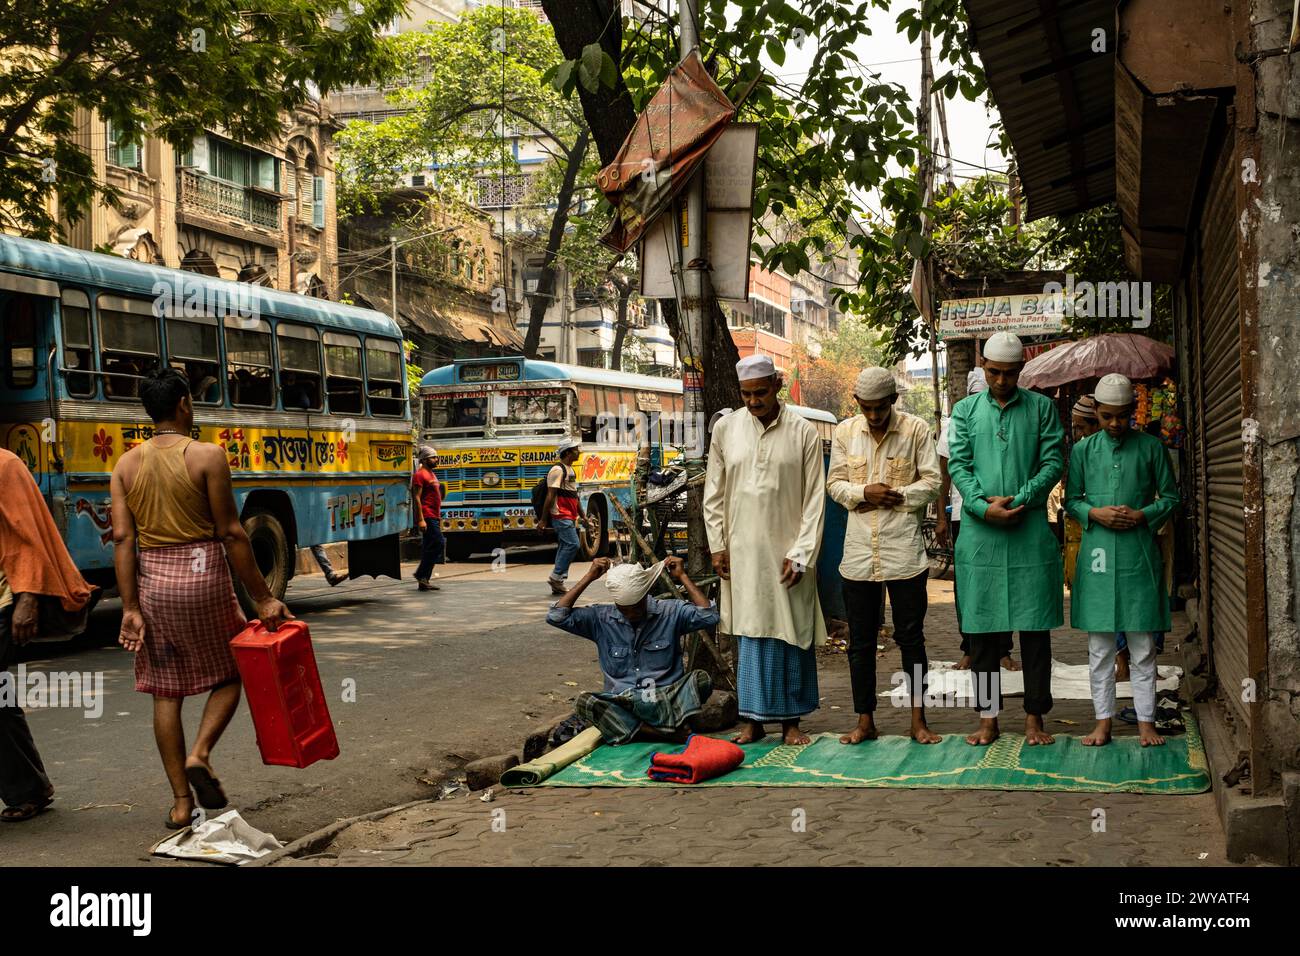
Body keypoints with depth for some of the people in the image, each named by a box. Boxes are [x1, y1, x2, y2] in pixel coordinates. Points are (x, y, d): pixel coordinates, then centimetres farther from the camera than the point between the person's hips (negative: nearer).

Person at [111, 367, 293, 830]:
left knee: (166, 691, 9)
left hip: (151, 582, 4)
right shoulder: (207, 456, -7)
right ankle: (200, 754, -7)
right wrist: (262, 598, -6)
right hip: (202, 577, -4)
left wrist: (131, 608, -1)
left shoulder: (125, 465, 5)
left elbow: (123, 539, -1)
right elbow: (231, 533, -10)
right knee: (229, 674, 16)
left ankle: (181, 801, 12)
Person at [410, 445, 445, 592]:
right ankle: (421, 574, -9)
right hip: (427, 517, -10)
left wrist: (439, 518, 23)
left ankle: (423, 581, 11)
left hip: (434, 517, 10)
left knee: (429, 547, 8)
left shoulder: (431, 474, 20)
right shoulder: (420, 475, -10)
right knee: (439, 543, -15)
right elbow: (417, 498, -16)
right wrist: (420, 519, -22)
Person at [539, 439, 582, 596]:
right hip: (561, 516, -10)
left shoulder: (571, 470, 18)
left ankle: (557, 583, 12)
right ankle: (556, 576, -9)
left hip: (569, 517, 10)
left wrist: (582, 516, 21)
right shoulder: (557, 470, -12)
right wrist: (543, 519, -18)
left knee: (565, 547, 9)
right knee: (572, 544, -15)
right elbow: (550, 496, -16)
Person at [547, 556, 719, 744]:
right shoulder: (601, 619, 6)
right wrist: (589, 577, -3)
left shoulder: (670, 612, 4)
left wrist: (683, 577, -7)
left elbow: (709, 616, -9)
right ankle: (668, 732, -37)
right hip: (620, 705, 1)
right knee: (585, 702, -31)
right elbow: (556, 617, -2)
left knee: (701, 679, -28)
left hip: (666, 699, -1)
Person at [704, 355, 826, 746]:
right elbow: (714, 493, 9)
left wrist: (800, 554, -8)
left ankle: (791, 720, 12)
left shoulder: (803, 432, -2)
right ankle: (753, 719, 12)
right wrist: (717, 545, 3)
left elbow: (814, 499, -2)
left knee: (791, 634, 2)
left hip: (787, 549, -2)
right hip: (741, 550, 2)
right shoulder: (725, 428, 5)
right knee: (749, 635, 4)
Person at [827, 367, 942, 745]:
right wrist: (863, 493, -11)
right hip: (858, 549, 3)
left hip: (904, 548, -2)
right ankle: (865, 721, 16)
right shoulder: (844, 431, 6)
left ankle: (918, 720, 12)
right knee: (860, 639, 7)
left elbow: (931, 482, -1)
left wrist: (894, 497, -12)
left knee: (911, 635, 3)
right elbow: (834, 483, 7)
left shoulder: (915, 429, -1)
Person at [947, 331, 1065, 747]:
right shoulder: (966, 409, 11)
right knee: (982, 629, 4)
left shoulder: (1041, 407, 7)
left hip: (1031, 531, -1)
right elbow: (958, 464, 3)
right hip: (980, 533, 1)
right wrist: (983, 506, -13)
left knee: (1035, 628, 2)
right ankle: (988, 717, 13)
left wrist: (1019, 500, -13)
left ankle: (1034, 717, 11)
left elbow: (1054, 462, 0)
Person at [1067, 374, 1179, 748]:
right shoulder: (1083, 450, 6)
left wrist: (1142, 515, -10)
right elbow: (1072, 500, 9)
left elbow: (1171, 496, 7)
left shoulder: (1151, 447, 3)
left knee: (1142, 643, 2)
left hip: (1138, 552, -1)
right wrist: (1095, 513, -10)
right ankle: (1103, 721, 13)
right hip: (1097, 552, 1)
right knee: (1099, 645, 5)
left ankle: (1146, 721, 10)